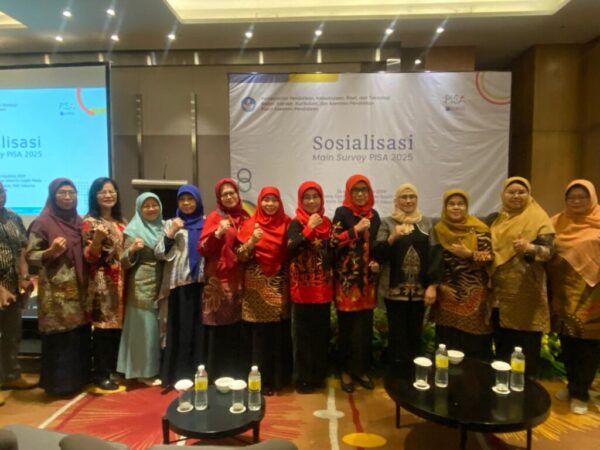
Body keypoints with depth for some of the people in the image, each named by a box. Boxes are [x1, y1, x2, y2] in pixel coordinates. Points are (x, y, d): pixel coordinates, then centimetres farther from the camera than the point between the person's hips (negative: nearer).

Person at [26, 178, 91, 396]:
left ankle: (78, 378, 23)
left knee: (80, 334, 10)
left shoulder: (79, 221, 12)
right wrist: (51, 251, -24)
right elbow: (30, 256, -7)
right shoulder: (43, 222, -6)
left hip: (78, 288, 6)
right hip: (56, 290, -6)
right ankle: (59, 383, 12)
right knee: (59, 336, -2)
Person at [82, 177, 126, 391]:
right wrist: (97, 239, -26)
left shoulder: (121, 222, 14)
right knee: (103, 327, -4)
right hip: (101, 281, -6)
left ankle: (112, 370, 22)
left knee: (117, 326, 9)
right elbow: (89, 257, -11)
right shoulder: (90, 222, -5)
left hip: (120, 280, 6)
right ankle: (100, 375, 9)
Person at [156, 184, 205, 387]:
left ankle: (198, 374, 17)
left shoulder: (206, 223, 10)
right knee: (179, 329, 1)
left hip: (200, 282, 1)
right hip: (178, 283, -1)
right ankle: (178, 375, 11)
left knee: (199, 329, 5)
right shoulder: (171, 224, 8)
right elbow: (159, 253, 0)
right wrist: (171, 233, -11)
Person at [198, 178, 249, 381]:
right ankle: (215, 377, 9)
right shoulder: (214, 217, -2)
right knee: (218, 331, -3)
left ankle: (236, 376, 21)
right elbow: (202, 249, -10)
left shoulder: (244, 217, 12)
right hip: (218, 281, -4)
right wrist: (218, 233, -24)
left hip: (238, 280, 5)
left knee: (237, 329, 8)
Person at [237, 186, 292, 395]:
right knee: (259, 334, 0)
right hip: (257, 287, -1)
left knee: (280, 334, 5)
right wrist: (252, 241, -21)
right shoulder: (251, 225, 1)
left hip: (279, 287, 2)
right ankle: (261, 379, 14)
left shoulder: (287, 224, 5)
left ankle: (280, 377, 22)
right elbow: (241, 256, -5)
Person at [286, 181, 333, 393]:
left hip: (323, 286, 6)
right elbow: (291, 249, -25)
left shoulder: (327, 222, 10)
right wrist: (310, 227, -24)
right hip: (303, 287, -5)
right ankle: (303, 378, 13)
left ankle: (319, 376, 27)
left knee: (322, 332, 12)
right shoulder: (296, 224, -7)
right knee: (303, 334, 0)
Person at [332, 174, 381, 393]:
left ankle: (362, 369, 22)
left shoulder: (373, 215, 11)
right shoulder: (342, 213, -3)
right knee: (347, 325, 2)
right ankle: (347, 371, 16)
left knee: (365, 325, 8)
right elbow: (333, 241, -13)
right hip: (347, 278, -4)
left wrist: (377, 262, 2)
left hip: (367, 278, 4)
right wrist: (356, 229, -19)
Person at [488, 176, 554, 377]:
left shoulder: (538, 218, -5)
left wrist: (529, 248, -33)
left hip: (526, 293, -5)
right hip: (499, 291, 5)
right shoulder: (494, 219, 10)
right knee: (502, 344, 16)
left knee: (526, 345, 1)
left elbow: (548, 251, -13)